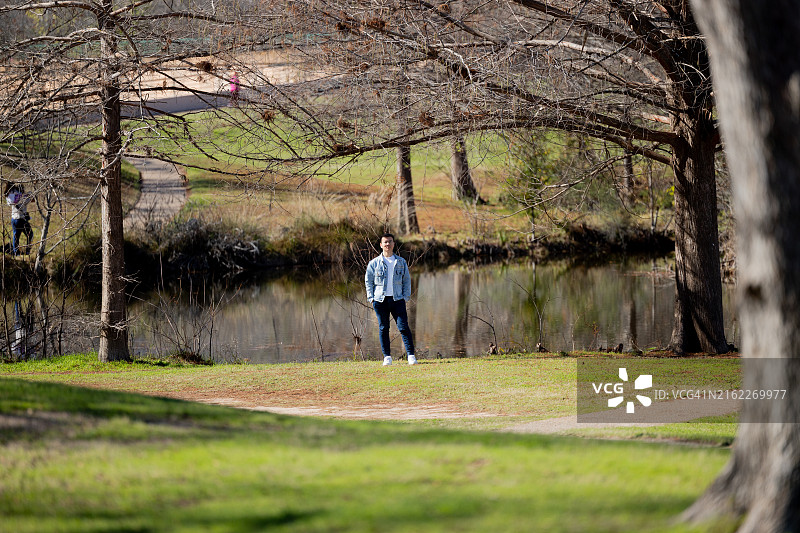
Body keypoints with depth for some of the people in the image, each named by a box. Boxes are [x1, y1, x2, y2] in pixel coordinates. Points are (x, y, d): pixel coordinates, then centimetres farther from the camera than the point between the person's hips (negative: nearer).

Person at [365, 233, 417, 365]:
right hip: (380, 299, 0)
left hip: (397, 299, 0)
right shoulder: (374, 263, 6)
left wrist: (406, 296, 3)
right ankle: (387, 357, 8)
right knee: (383, 328, 2)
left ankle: (411, 355, -6)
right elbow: (368, 281, 8)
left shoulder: (401, 262, 11)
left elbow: (407, 280, 14)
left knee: (404, 327, -7)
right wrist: (371, 298, -1)